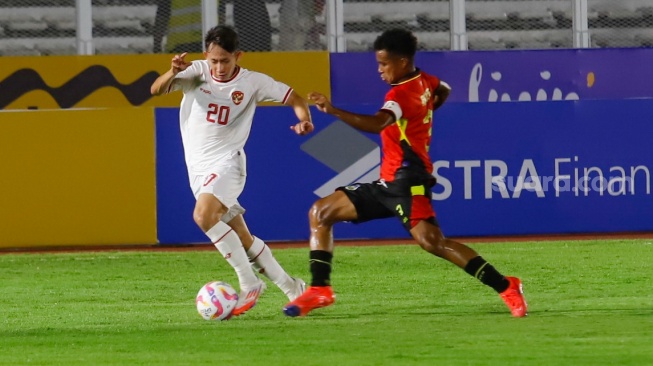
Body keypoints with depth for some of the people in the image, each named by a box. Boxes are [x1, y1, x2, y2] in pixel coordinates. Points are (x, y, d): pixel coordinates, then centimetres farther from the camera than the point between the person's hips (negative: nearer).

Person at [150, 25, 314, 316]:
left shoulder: (252, 82, -8)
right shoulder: (196, 72, -5)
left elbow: (295, 99, 0)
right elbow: (156, 90, -18)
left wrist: (304, 120, -22)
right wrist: (172, 73, -40)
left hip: (227, 162, -4)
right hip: (198, 167, 4)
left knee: (204, 215, -29)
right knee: (242, 239, 7)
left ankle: (249, 283, -20)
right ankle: (290, 287, 21)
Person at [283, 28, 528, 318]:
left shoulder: (401, 93, -17)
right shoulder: (425, 81, 11)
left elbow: (377, 124, -37)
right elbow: (443, 91, 36)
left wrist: (333, 110, -46)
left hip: (407, 182, -11)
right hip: (388, 183, 11)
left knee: (432, 241, -27)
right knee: (321, 212, 9)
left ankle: (505, 287, -22)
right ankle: (320, 290, 7)